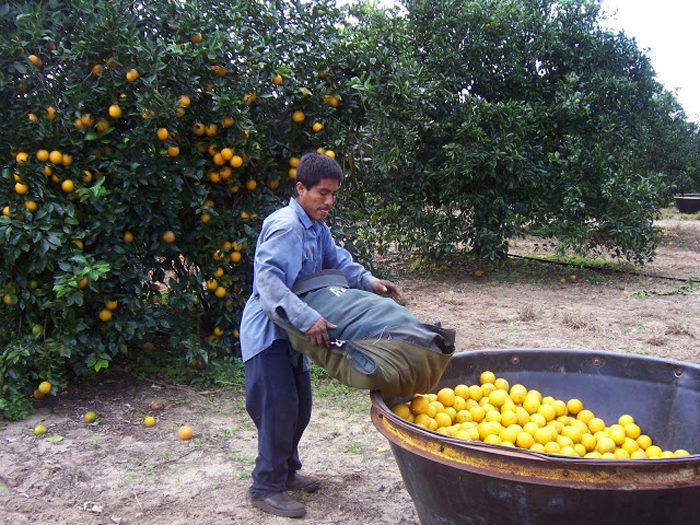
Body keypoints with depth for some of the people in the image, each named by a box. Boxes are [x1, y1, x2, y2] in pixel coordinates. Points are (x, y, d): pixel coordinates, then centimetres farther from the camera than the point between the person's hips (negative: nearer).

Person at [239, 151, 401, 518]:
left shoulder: (316, 226, 7)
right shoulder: (285, 227, -24)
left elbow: (336, 259, 17)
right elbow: (267, 278, -35)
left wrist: (369, 281, -1)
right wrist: (307, 319, -42)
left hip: (291, 330, 10)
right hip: (267, 331, -10)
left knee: (300, 405, 17)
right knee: (279, 407, -8)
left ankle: (286, 470, 35)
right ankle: (267, 488, 7)